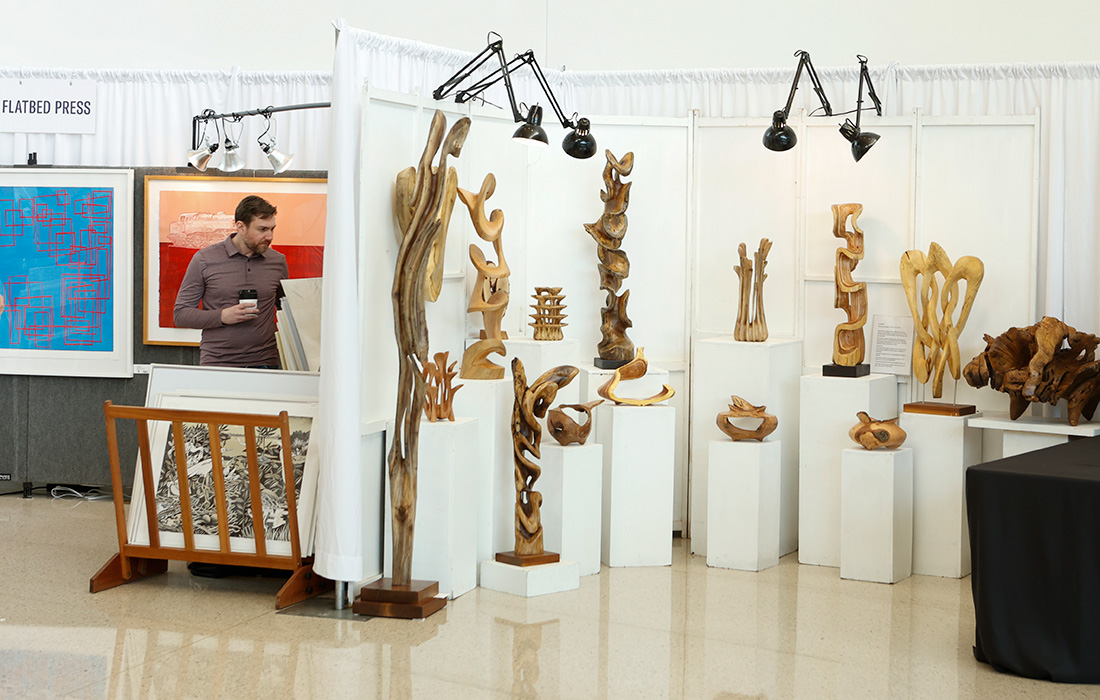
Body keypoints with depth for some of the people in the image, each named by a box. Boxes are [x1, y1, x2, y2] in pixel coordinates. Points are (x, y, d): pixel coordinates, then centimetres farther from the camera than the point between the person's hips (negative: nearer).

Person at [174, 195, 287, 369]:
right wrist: (222, 316, -12)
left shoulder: (278, 262, 9)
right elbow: (180, 314, 2)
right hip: (216, 363, -2)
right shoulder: (204, 260, 1)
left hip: (264, 364, 2)